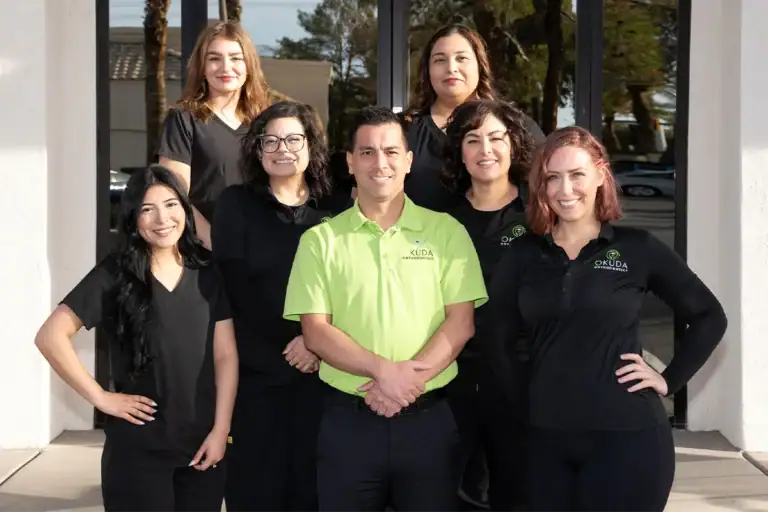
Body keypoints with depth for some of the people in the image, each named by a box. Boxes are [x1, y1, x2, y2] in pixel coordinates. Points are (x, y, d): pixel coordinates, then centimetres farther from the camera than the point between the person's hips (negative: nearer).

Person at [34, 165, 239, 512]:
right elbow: (50, 336, -9)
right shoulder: (114, 274, -4)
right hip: (137, 448, -3)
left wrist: (220, 430, -5)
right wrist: (100, 398, -11)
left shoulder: (207, 274, 4)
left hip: (203, 443, 3)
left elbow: (226, 355, 2)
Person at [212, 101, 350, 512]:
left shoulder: (336, 212, 8)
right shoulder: (235, 205, 3)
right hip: (256, 372, -1)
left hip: (322, 373, 2)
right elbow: (234, 288, -5)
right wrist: (293, 343, -8)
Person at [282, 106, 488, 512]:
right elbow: (315, 331, -3)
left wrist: (410, 378, -15)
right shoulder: (320, 240, 3)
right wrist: (384, 370, -16)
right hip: (348, 420, 0)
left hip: (428, 418, 0)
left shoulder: (446, 231, 3)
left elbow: (461, 322, -1)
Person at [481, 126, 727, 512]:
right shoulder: (523, 254, 4)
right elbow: (494, 337, 10)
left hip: (627, 436, -2)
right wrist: (520, 401, 2)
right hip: (546, 438, 3)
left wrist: (669, 380, -1)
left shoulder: (638, 247, -2)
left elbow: (709, 317, 5)